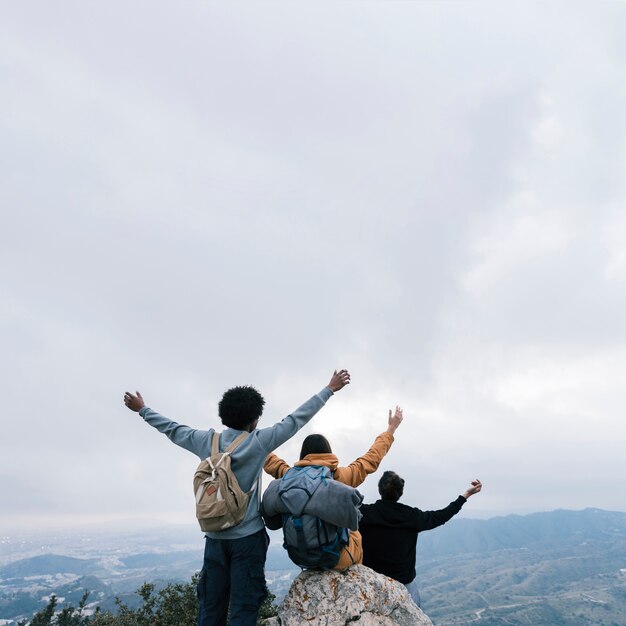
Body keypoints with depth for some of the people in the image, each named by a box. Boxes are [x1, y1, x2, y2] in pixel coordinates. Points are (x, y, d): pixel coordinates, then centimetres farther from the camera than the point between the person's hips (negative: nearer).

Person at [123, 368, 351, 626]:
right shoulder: (259, 441, -10)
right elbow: (296, 419, -6)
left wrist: (142, 409, 28)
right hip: (248, 536, -4)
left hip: (215, 537, 4)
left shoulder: (206, 440, -1)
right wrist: (330, 389, 1)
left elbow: (172, 429, 13)